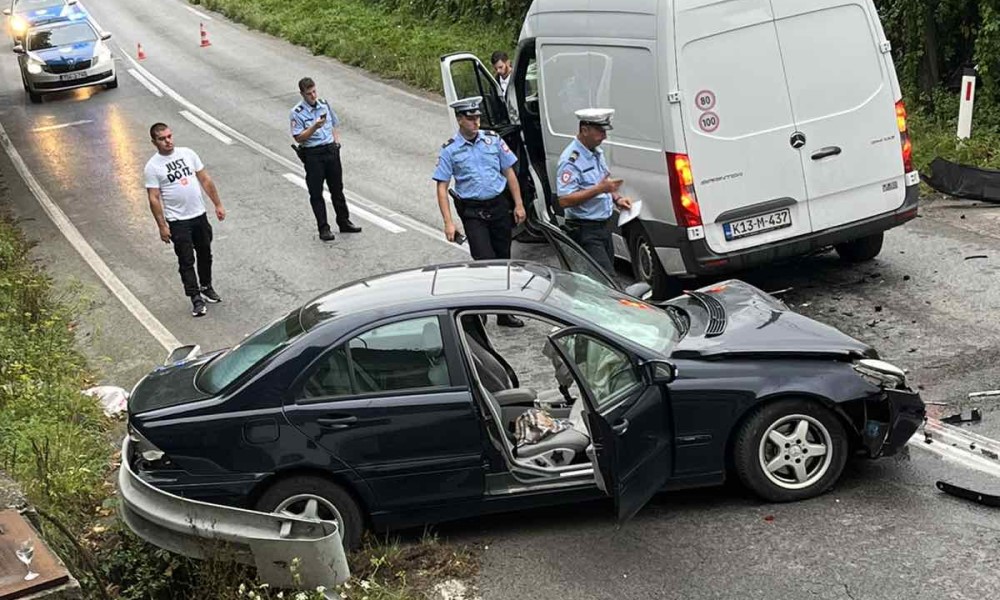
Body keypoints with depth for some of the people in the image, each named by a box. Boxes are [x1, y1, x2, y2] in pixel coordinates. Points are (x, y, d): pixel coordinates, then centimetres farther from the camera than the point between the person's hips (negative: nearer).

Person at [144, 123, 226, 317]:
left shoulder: (187, 153, 1)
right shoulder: (153, 166, -10)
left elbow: (205, 180, 6)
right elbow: (154, 199, -10)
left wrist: (218, 205, 4)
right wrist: (162, 226, -13)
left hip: (200, 215, 4)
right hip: (177, 221, -4)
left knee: (205, 254, 18)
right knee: (186, 261, 1)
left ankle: (206, 287, 36)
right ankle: (196, 299, 7)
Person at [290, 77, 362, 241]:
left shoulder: (324, 104, 7)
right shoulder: (297, 112, -10)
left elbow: (334, 124, 19)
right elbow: (299, 138, -15)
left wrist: (337, 141, 7)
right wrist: (315, 127, -26)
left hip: (331, 150, 5)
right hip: (312, 155, -5)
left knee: (337, 189, 13)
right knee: (316, 193, 1)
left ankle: (344, 222, 24)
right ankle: (323, 229, 8)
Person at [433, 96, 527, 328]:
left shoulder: (493, 140, 4)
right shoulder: (450, 150, -4)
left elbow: (509, 172, 10)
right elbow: (442, 187, -5)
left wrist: (518, 205, 5)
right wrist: (448, 222, -13)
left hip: (499, 206, 3)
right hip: (472, 211, -3)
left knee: (503, 259, 9)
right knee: (485, 260, -16)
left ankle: (504, 311, 21)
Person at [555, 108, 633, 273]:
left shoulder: (597, 152, 11)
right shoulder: (571, 160, -19)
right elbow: (564, 200, -26)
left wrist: (617, 198, 7)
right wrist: (599, 189, -28)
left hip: (604, 225, 9)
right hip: (585, 230, -9)